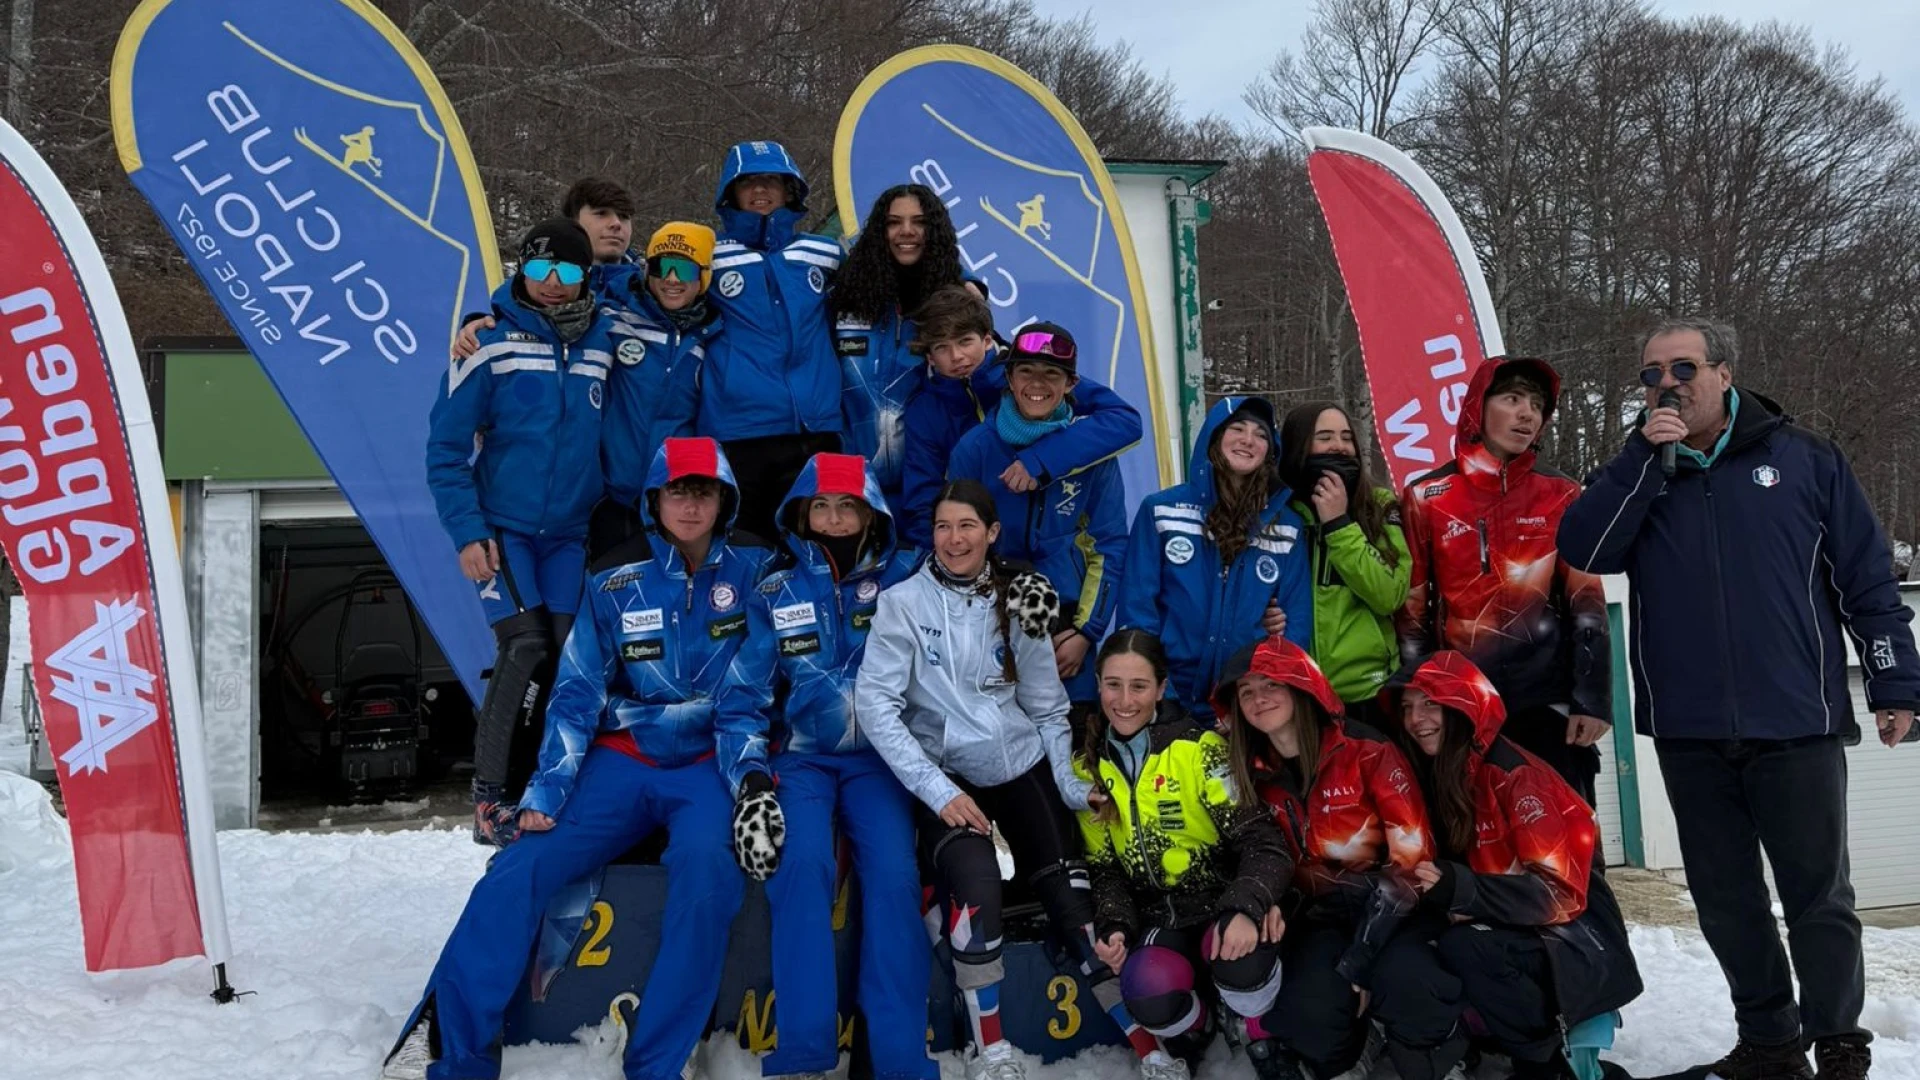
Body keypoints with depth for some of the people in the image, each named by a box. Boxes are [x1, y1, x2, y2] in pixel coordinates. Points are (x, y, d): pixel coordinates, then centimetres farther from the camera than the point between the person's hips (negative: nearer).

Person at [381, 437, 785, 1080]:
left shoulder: (749, 575, 0)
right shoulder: (615, 582, 3)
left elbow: (744, 701, -1)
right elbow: (577, 694, 2)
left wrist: (750, 780, -18)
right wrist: (546, 791, -9)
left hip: (708, 764, -2)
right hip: (620, 759, 2)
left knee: (706, 869, -33)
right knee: (517, 872, -19)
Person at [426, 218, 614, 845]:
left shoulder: (603, 344, 5)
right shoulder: (492, 346, -6)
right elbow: (446, 447, -4)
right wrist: (466, 532, -12)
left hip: (568, 533, 4)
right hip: (501, 528, -3)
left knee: (568, 651, -3)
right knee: (526, 649, -14)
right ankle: (489, 798, -4)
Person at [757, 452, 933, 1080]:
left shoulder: (900, 579, 8)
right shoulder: (776, 589, 9)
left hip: (874, 756, 0)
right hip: (800, 755, 0)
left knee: (893, 872, -22)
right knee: (802, 860, -26)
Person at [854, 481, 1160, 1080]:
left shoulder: (1017, 603, 5)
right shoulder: (903, 602, -5)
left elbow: (1048, 706, 12)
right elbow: (874, 704, -12)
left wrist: (1070, 784, 2)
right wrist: (938, 791, -18)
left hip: (1025, 768, 3)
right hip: (947, 779, -3)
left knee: (1072, 899, -6)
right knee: (977, 882, -27)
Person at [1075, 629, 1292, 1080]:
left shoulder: (1201, 749, -11)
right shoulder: (1086, 768, 1)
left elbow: (1260, 840, -16)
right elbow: (1103, 866, 9)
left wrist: (1247, 909, -34)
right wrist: (1113, 925, -11)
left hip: (1221, 903, -2)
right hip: (1156, 916, 2)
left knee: (1242, 961, -36)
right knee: (1149, 993, -30)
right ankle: (1191, 1040, 8)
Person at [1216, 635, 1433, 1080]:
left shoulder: (1367, 750, -10)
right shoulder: (1252, 772, 3)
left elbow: (1411, 854, -13)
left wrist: (1358, 960, -20)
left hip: (1382, 909, -2)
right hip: (1314, 913, 2)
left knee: (1428, 1004, -32)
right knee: (1314, 1009, -31)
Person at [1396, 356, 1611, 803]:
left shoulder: (1561, 496, 6)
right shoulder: (1425, 499, 3)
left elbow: (1587, 603, 4)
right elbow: (1412, 612, 5)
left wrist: (1592, 700, -4)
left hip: (1548, 704, 0)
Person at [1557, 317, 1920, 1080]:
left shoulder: (1801, 458, 3)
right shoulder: (1634, 473, 8)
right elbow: (1582, 551, -10)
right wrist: (1646, 458, -14)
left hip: (1796, 724, -2)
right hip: (1688, 732, 3)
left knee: (1818, 895, 4)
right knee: (1725, 899, 12)